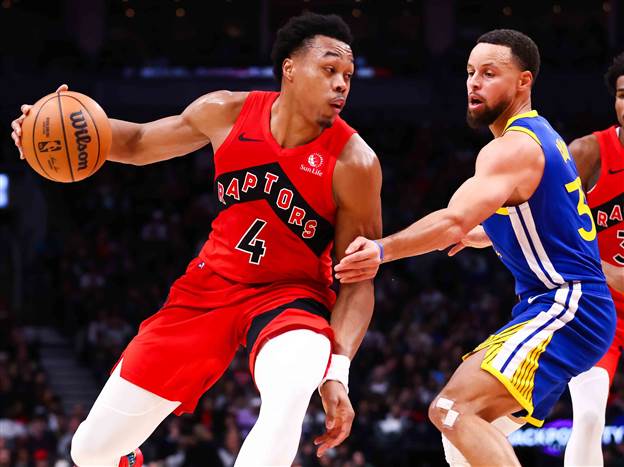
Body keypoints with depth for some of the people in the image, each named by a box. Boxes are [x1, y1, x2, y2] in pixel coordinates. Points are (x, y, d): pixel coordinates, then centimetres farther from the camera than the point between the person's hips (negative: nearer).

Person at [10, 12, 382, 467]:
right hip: (211, 286, 3)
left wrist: (337, 369, -28)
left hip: (290, 295, -3)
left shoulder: (353, 163, -19)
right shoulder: (227, 114, -9)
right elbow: (139, 144, 9)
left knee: (291, 393, -42)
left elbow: (358, 280, -13)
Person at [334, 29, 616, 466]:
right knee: (459, 414, 18)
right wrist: (476, 235, 19)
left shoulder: (512, 149, -15)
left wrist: (383, 249, -42)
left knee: (454, 409, -23)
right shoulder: (541, 138, 17)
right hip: (555, 303, 11)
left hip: (567, 309, -11)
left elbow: (454, 220, -32)